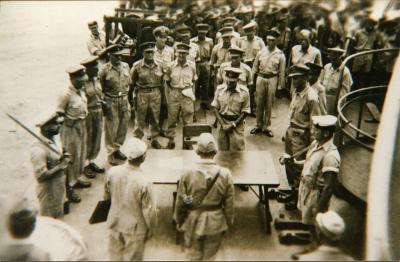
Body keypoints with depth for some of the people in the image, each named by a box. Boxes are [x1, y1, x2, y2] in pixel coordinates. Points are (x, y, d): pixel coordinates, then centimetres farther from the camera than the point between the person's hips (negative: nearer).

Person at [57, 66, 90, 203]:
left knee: (81, 155, 22)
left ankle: (77, 178, 42)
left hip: (82, 126, 8)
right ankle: (69, 187, 15)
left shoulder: (81, 91, 0)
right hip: (71, 129, -8)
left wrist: (83, 124, 14)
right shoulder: (66, 95, -24)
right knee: (71, 158, 2)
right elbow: (59, 113, -18)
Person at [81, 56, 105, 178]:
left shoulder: (97, 80, 4)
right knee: (87, 140, 5)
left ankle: (91, 161, 34)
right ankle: (85, 165, 21)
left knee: (96, 139, 17)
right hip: (88, 114, -7)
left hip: (98, 112, 7)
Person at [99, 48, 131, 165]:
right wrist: (104, 102, -11)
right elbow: (100, 88, -8)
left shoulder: (125, 66, 4)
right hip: (111, 102, -5)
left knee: (123, 126, 11)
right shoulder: (104, 69, -11)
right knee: (111, 128, 2)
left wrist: (125, 94, 10)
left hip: (124, 100, 5)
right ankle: (111, 153, 15)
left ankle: (117, 148, 29)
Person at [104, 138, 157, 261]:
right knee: (132, 257, 19)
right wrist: (150, 227, -1)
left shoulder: (112, 172, -17)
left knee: (115, 254, 25)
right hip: (135, 228, -4)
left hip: (115, 222, 4)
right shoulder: (144, 182, -31)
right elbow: (149, 209, -19)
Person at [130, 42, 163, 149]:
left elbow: (161, 82, 11)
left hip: (156, 93, 3)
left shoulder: (159, 66, 2)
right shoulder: (137, 66, -7)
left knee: (155, 118, 11)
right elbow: (132, 83, 0)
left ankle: (154, 139, 25)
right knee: (140, 118, 4)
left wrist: (162, 95, 11)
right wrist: (130, 96, -1)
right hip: (142, 94, -3)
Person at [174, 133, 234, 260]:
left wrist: (178, 220, 9)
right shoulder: (225, 174, -17)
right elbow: (229, 204, -8)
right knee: (210, 254, 23)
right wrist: (229, 222, 9)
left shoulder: (187, 174, -18)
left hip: (193, 223, 0)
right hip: (215, 224, 1)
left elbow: (180, 202, -8)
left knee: (193, 255, 22)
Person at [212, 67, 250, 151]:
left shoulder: (244, 92, -9)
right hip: (222, 123, 2)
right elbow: (215, 108, 1)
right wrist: (222, 124, -9)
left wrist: (233, 125, -12)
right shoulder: (219, 89, -3)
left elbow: (245, 112, -6)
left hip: (237, 123, -2)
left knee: (237, 149, -2)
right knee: (222, 150, 9)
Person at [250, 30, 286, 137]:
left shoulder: (280, 55, -4)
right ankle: (259, 125, 21)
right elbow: (255, 67, 7)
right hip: (261, 78, 2)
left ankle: (267, 127, 18)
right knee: (259, 103, 7)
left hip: (272, 80, -2)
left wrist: (280, 86, -2)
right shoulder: (261, 52, 2)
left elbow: (282, 72, -1)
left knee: (269, 105, 6)